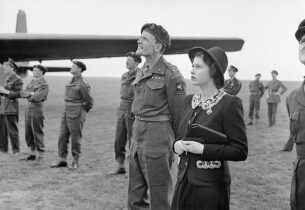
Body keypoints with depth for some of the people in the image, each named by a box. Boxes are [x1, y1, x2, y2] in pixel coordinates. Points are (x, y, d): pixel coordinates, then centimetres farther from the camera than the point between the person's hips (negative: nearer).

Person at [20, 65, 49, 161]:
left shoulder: (44, 85, -11)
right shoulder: (31, 82, 14)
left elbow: (37, 97, -22)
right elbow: (22, 93, 4)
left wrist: (28, 96, -5)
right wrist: (31, 93, -14)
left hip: (37, 108, -8)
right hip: (28, 109, 8)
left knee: (38, 133, -3)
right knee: (28, 134, 11)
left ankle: (40, 156, 6)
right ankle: (32, 154, 22)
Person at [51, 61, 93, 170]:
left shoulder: (83, 84, -14)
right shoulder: (72, 81, 11)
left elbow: (89, 102, -9)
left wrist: (81, 112, 3)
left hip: (76, 115, -8)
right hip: (66, 113, 8)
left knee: (75, 139, 2)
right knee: (62, 137, 8)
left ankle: (75, 162, 14)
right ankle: (62, 160, 16)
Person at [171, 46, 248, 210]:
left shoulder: (230, 103, -12)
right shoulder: (189, 100, 7)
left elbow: (240, 151, -13)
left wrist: (203, 149, -19)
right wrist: (176, 144, -4)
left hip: (211, 186, -6)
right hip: (184, 182, 6)